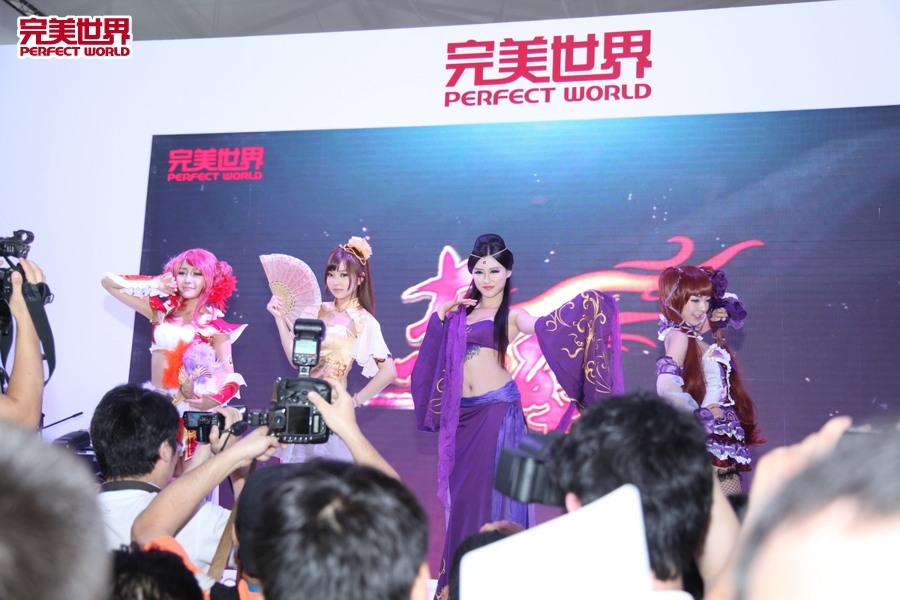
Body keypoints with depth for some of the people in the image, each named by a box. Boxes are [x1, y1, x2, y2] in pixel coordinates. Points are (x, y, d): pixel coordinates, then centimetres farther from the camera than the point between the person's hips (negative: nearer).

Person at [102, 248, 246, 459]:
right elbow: (109, 282, 13)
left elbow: (230, 379, -8)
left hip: (190, 408, -4)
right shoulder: (164, 310, 8)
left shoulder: (214, 324, -3)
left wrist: (210, 401, -25)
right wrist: (154, 285, 3)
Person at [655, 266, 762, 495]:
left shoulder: (692, 336, 13)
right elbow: (666, 388, -26)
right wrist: (702, 413, -17)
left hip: (721, 432, 9)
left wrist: (715, 321, 13)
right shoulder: (679, 338, -12)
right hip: (706, 432, -9)